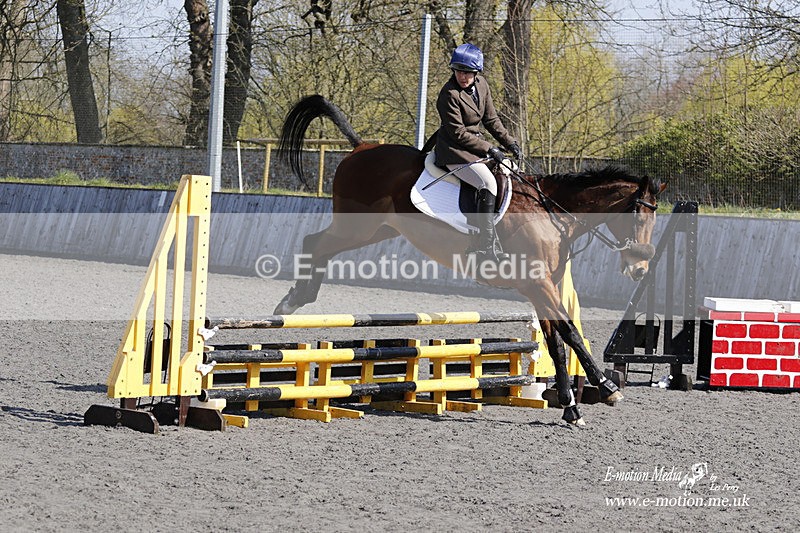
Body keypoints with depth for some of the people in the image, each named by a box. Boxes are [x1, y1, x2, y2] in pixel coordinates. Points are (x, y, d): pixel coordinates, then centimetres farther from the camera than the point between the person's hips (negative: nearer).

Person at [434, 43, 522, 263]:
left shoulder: (481, 84, 3)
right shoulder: (449, 95, -20)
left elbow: (491, 119, 12)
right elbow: (458, 133, -20)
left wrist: (510, 142, 3)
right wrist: (489, 149, -19)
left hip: (475, 141, 9)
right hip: (454, 149, -9)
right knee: (488, 183, -24)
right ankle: (485, 246, -25)